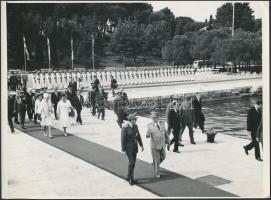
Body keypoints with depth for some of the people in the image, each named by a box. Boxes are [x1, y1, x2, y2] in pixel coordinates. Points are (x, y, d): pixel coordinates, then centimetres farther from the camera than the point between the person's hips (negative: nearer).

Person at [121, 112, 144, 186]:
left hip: (134, 147, 7)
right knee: (132, 162, -10)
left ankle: (129, 177, 26)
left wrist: (141, 145, 7)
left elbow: (138, 136, 9)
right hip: (128, 148, -7)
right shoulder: (125, 128, -21)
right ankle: (131, 179, 3)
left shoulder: (135, 126, 2)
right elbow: (123, 139, -18)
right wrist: (123, 150, -16)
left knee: (133, 162, 12)